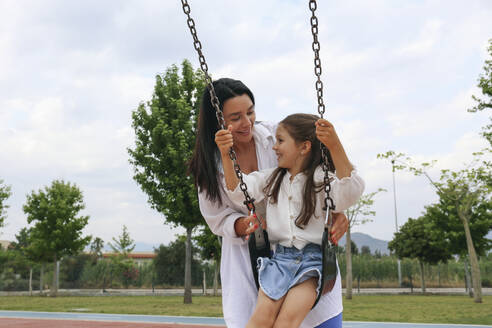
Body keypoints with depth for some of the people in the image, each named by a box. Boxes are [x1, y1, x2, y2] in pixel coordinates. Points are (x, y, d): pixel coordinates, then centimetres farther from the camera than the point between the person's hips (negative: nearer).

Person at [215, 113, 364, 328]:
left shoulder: (320, 178, 2)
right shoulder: (272, 178, 18)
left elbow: (350, 193, -18)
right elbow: (239, 192, 9)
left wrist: (334, 146, -31)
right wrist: (225, 155, -6)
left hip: (312, 259, -3)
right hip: (280, 256, 4)